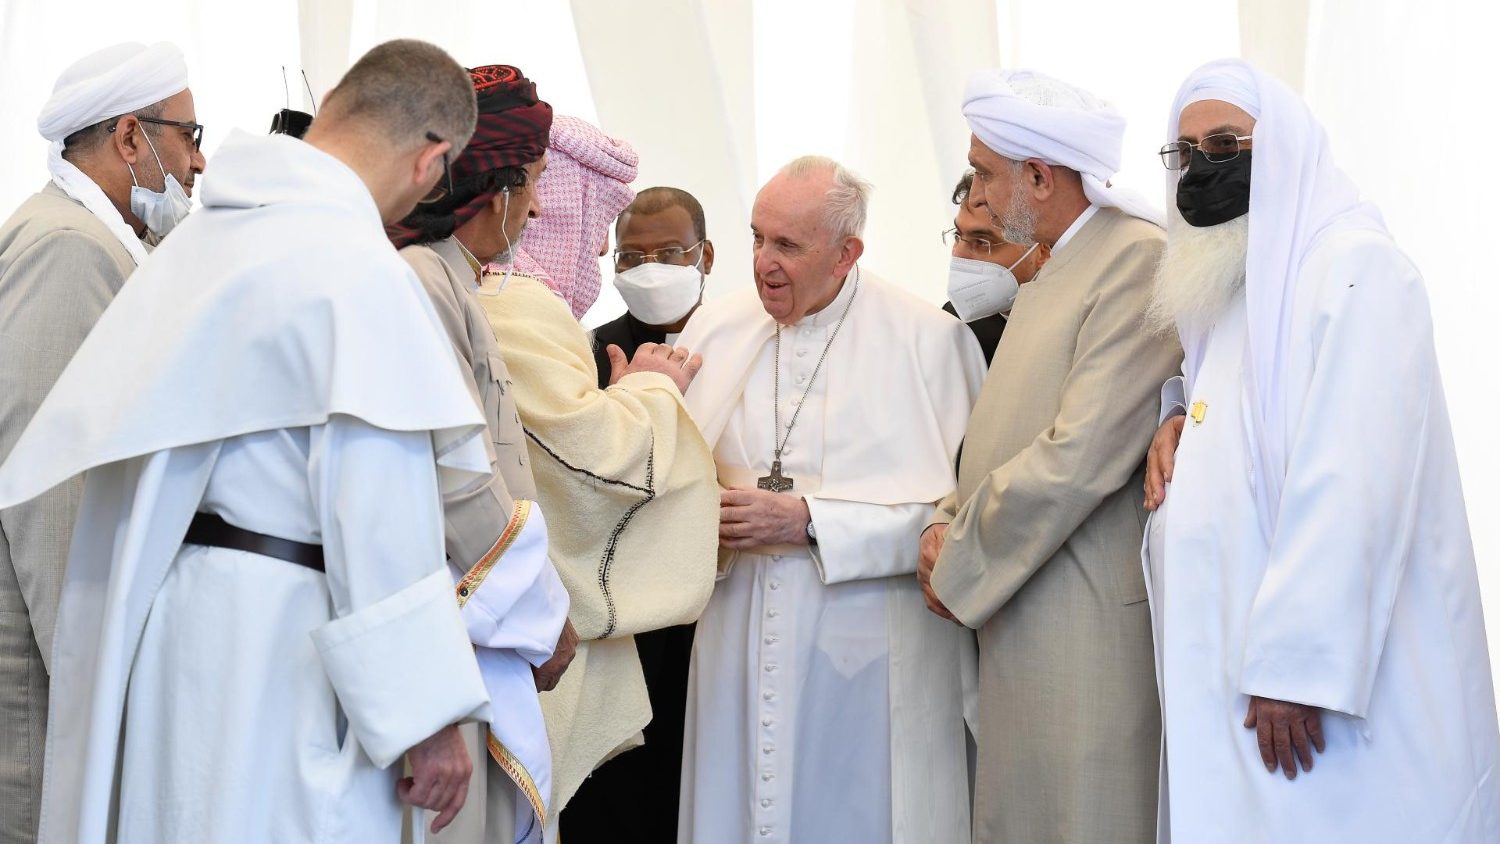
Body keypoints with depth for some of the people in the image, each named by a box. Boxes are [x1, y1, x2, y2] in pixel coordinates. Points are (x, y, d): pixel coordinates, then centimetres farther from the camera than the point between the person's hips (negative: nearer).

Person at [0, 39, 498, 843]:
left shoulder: (206, 231, 9)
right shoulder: (360, 271, -16)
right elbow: (383, 514, -19)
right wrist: (431, 714, -14)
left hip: (155, 613, 9)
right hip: (270, 649, -9)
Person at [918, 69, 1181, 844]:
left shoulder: (1139, 258, -14)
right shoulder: (1047, 276, 18)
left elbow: (1082, 458, -20)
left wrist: (960, 568, -11)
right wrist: (950, 524, 2)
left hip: (1088, 626, -9)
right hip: (1017, 621, 9)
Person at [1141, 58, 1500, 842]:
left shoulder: (1353, 267, -11)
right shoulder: (1222, 284, 16)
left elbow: (1351, 484, -20)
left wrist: (1295, 663, -24)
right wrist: (1177, 417, 7)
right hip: (1232, 662, 8)